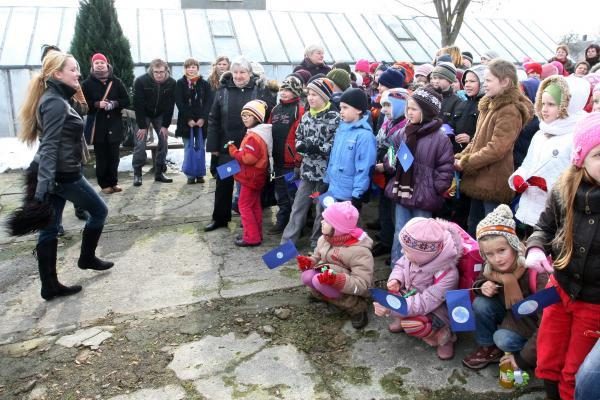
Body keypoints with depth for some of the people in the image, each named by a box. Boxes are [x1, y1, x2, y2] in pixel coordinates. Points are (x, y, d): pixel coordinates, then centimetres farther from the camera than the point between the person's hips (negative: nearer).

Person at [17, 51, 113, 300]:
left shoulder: (54, 99, 13)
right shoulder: (56, 103, -17)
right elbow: (49, 146, -25)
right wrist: (43, 185, -29)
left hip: (54, 174, 10)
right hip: (62, 175, -10)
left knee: (49, 230, 10)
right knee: (99, 211, 11)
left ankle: (50, 287, 17)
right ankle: (87, 258, 28)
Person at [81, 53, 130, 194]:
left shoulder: (116, 82, 6)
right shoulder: (87, 83, 1)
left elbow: (126, 100, 5)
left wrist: (114, 104, -13)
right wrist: (97, 104, -17)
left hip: (115, 124, 2)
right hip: (97, 125, -2)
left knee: (114, 156, 7)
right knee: (101, 157, 1)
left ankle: (113, 182, 20)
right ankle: (105, 184, 11)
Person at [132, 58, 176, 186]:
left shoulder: (171, 83, -18)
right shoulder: (140, 81, -23)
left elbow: (170, 105, -12)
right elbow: (138, 104, -20)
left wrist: (165, 126, -14)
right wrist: (142, 126, -21)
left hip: (161, 115, 3)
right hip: (144, 114, -2)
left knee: (164, 141, -2)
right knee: (140, 143, -10)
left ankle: (159, 172, 8)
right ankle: (137, 174, -2)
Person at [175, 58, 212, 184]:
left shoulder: (205, 84, 7)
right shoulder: (180, 83, 4)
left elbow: (208, 102, 0)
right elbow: (179, 103, -3)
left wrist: (203, 118, -12)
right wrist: (188, 119, -12)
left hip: (201, 121, 1)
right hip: (186, 121, -1)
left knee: (201, 149, 3)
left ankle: (200, 174, 10)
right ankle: (191, 175, 6)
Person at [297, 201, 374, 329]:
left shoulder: (359, 250, -26)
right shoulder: (325, 238, -5)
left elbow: (362, 285, -28)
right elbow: (317, 258, 10)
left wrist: (336, 279, -43)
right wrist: (308, 262, -15)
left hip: (352, 292, -6)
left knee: (319, 280, -33)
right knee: (307, 277, -23)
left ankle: (357, 308, -17)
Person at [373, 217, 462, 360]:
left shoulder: (447, 275, -36)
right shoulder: (419, 255, -21)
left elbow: (424, 304, -37)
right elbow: (400, 265, 0)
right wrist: (395, 280, -23)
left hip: (436, 310, -6)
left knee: (412, 324, -31)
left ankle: (443, 336, -3)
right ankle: (401, 318, 12)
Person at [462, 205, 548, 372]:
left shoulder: (535, 272, -32)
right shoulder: (490, 266, -16)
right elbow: (479, 282, 5)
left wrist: (523, 358, -27)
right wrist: (483, 286, -23)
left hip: (534, 323, -5)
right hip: (511, 314, 5)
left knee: (504, 339, -28)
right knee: (480, 304, -20)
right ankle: (488, 348, 1)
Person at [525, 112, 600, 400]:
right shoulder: (564, 190, -11)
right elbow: (545, 226, 4)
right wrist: (535, 249, -15)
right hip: (560, 288, 3)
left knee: (574, 375, 16)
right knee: (548, 364, 20)